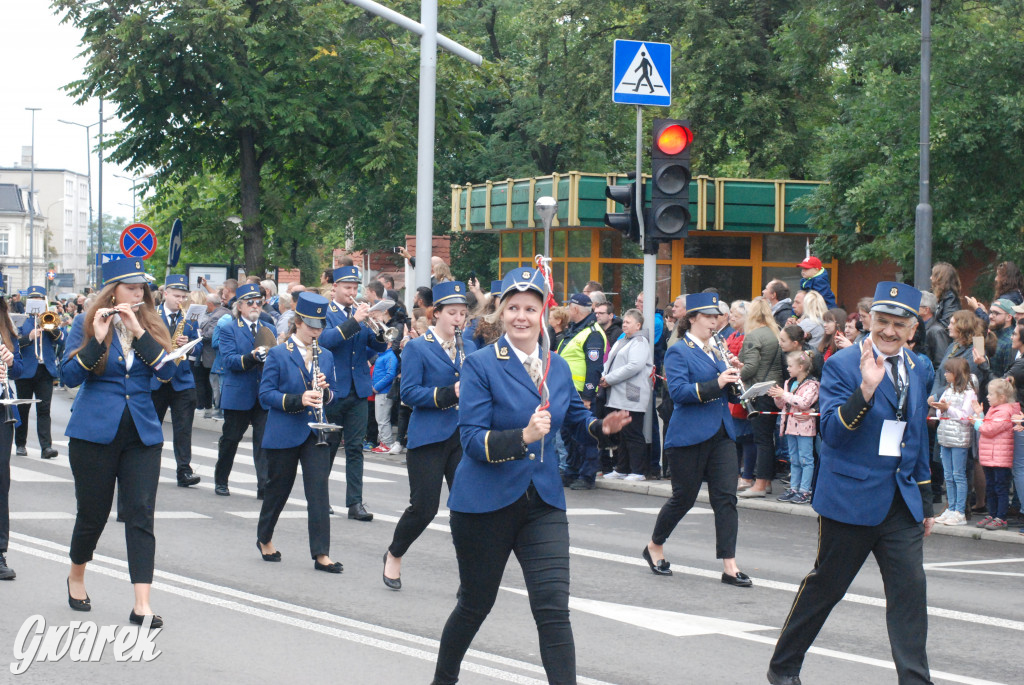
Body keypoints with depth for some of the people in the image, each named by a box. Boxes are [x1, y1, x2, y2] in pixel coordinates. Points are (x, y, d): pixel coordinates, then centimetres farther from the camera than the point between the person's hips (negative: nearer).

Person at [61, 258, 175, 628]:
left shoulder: (151, 325, 7)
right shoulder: (87, 323, -1)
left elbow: (166, 372, -6)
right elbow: (70, 376, -10)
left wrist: (139, 332, -15)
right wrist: (97, 338, -21)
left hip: (143, 434, 2)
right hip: (95, 431, -2)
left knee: (141, 515, -6)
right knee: (93, 513, 7)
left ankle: (142, 604, -10)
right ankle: (76, 577, 36)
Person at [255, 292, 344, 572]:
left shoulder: (325, 356, 9)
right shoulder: (278, 354, -4)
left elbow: (332, 395, 15)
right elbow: (265, 395, -9)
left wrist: (325, 390, -8)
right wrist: (298, 400, -22)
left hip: (315, 433, 3)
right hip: (284, 434, -3)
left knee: (318, 491, -7)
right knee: (279, 488, 10)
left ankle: (321, 554, -9)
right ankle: (264, 539, 33)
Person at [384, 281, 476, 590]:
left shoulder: (469, 348, 13)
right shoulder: (417, 348, -3)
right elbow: (409, 393, -10)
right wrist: (449, 394, -21)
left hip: (463, 436, 5)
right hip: (428, 438, -5)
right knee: (424, 507, -3)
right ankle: (394, 556, 22)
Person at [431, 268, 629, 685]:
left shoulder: (558, 368, 7)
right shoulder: (481, 365, -9)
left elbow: (576, 417, 24)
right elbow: (473, 440, -16)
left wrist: (602, 427, 3)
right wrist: (524, 437, -31)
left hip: (543, 505, 3)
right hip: (485, 504, -3)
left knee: (554, 610, -9)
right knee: (475, 604, 14)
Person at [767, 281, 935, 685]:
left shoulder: (917, 371, 10)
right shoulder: (842, 365, -9)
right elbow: (832, 432, -18)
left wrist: (925, 501, 19)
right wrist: (866, 390, -32)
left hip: (901, 500, 5)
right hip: (850, 497, -5)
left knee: (910, 588, -5)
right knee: (825, 587, 7)